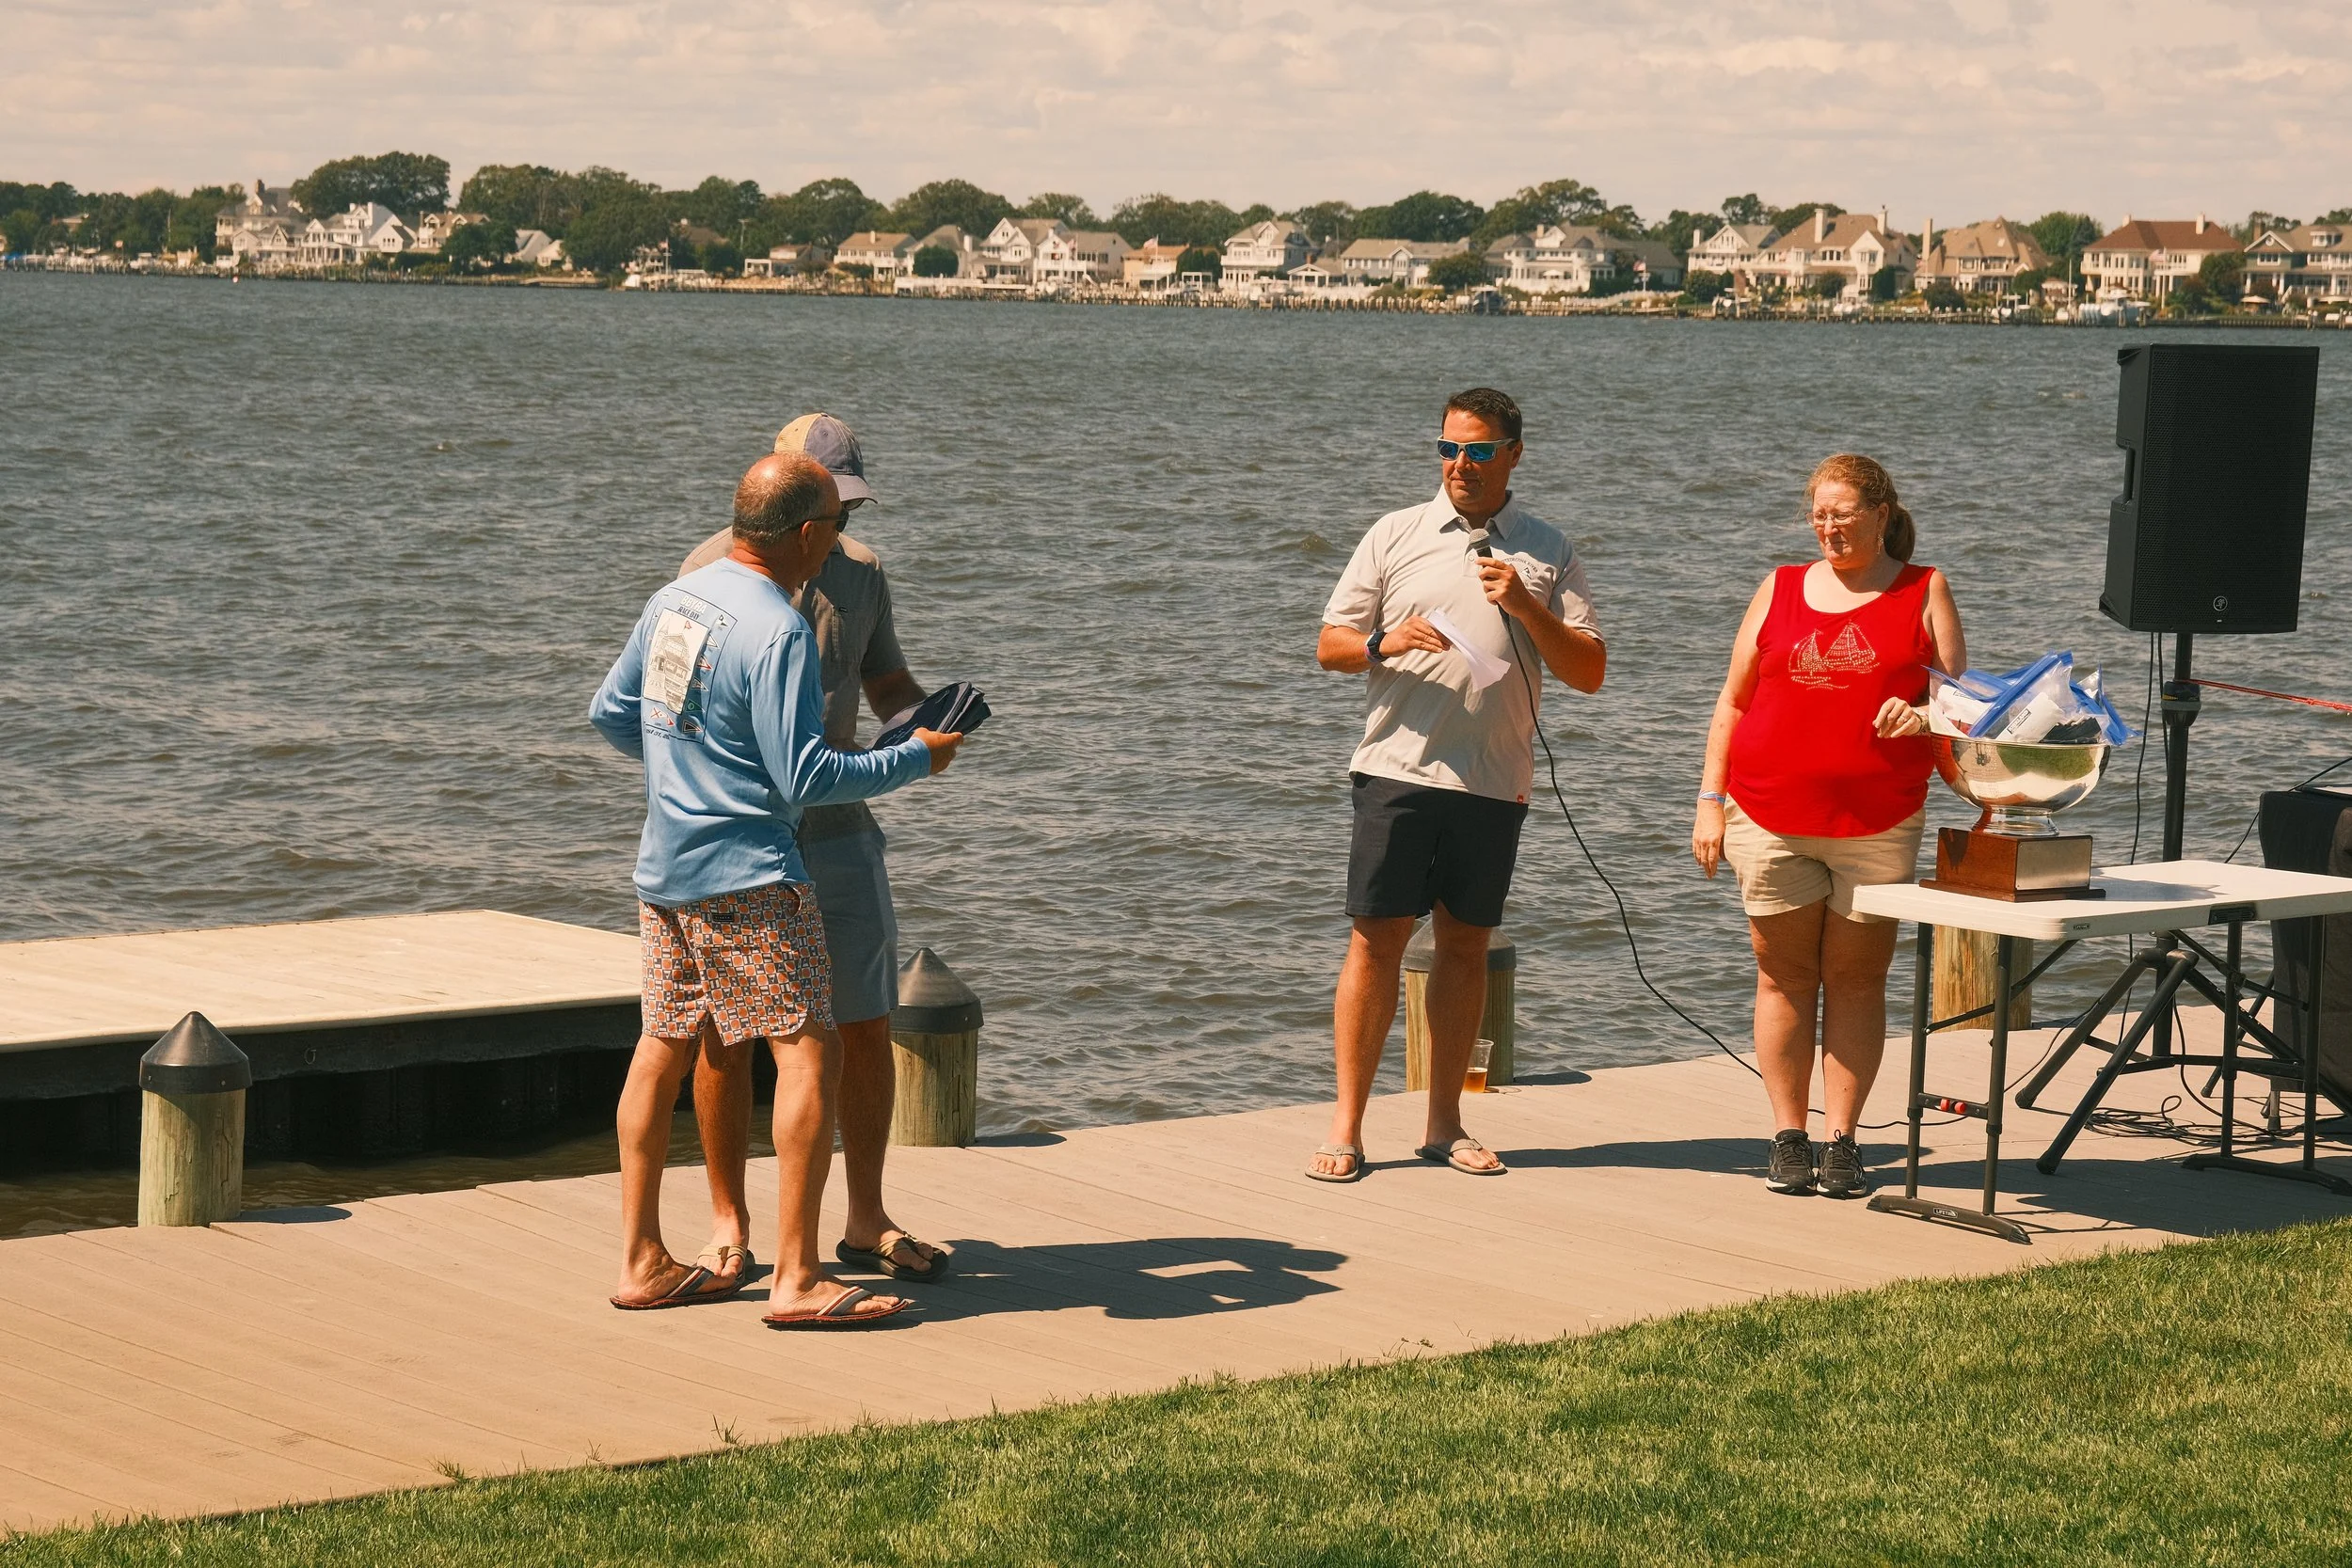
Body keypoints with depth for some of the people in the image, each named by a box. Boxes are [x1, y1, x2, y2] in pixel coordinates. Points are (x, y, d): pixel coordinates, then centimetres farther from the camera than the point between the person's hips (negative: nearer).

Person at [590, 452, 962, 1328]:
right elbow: (805, 780, -19)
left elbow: (610, 713, 18)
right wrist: (913, 760, -7)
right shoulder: (777, 633, -18)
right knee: (810, 1055, -6)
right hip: (747, 877, -9)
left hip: (664, 869, 9)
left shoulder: (674, 601, 7)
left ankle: (641, 1263, 18)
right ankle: (796, 1279, -10)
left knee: (662, 1050, 13)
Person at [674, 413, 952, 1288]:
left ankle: (866, 1224, 14)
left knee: (867, 1026, 3)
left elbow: (887, 681, 17)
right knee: (726, 1035, 1)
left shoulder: (860, 572, 9)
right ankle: (728, 1225, 14)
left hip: (836, 830, 4)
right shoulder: (715, 569, -7)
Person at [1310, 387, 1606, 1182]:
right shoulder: (1395, 535, 7)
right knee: (1377, 938, -4)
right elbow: (1329, 645, 8)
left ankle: (1444, 1124, 15)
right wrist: (1386, 644, -13)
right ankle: (1346, 1125, 0)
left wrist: (1526, 607, -9)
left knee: (1465, 942, 7)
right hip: (1397, 766, -1)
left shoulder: (1549, 552, 9)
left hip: (1493, 781, 1)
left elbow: (1589, 671, 5)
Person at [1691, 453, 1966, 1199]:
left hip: (1878, 822, -1)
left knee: (1857, 978, 2)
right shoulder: (1781, 590, 12)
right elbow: (1733, 700, 13)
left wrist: (1923, 717, -17)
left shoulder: (1924, 592, 8)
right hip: (1771, 818, 1)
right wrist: (1711, 800, 6)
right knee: (1784, 977, 4)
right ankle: (1788, 1138, 10)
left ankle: (1841, 1141, 7)